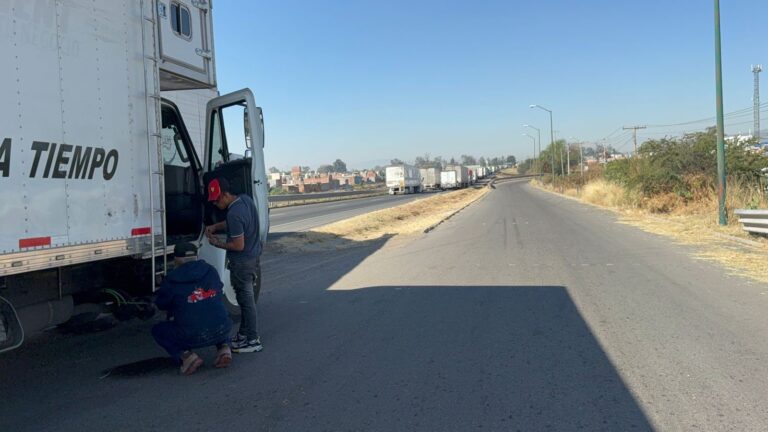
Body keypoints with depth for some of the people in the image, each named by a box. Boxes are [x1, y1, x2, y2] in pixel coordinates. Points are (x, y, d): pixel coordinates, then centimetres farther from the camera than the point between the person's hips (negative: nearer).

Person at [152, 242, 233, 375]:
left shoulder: (171, 280, -4)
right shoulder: (211, 271, 6)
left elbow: (161, 305, 12)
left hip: (192, 337, -3)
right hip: (223, 330, 3)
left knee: (158, 330, 21)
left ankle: (185, 355, -1)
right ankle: (224, 348, 11)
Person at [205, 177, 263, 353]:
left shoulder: (234, 214, -27)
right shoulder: (246, 199, 0)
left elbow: (238, 246, -23)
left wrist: (218, 244, -9)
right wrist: (215, 227, 7)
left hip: (242, 263, -9)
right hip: (253, 257, 9)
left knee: (246, 300, 1)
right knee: (247, 299, 19)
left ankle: (253, 341, 11)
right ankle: (244, 334, 32)